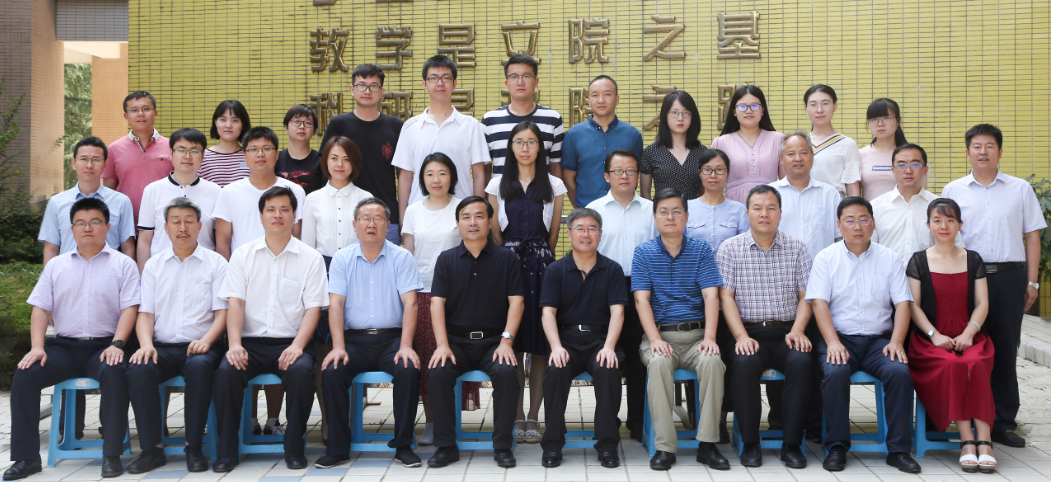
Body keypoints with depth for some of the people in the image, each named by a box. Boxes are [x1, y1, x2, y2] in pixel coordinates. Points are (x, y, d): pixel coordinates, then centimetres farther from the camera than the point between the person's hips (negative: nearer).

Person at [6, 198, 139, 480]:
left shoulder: (123, 264, 7)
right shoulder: (56, 265, 16)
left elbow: (129, 308, -2)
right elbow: (40, 308, 10)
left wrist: (117, 345, -16)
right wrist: (37, 347, -5)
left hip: (103, 346, -3)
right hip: (64, 346, 3)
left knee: (115, 372, -34)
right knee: (25, 374, -21)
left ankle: (112, 455, -26)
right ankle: (26, 457, -12)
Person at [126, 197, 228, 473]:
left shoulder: (216, 263, 9)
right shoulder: (154, 265, 17)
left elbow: (222, 312, 1)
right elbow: (145, 313, 10)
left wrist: (206, 340, -18)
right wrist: (146, 343, -11)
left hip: (200, 346, -2)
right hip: (162, 347, 2)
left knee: (199, 366, -35)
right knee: (139, 369, -29)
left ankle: (194, 448, -24)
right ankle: (152, 448, -19)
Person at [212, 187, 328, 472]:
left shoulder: (310, 258, 6)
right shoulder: (243, 255, 11)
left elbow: (313, 308, -1)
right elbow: (235, 303, 2)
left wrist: (297, 345, -18)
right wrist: (235, 344, -15)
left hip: (290, 342, -1)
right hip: (251, 342, 2)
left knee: (301, 371, -32)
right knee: (227, 371, -28)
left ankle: (295, 448, -13)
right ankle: (226, 450, -12)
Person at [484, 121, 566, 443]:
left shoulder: (554, 185, 10)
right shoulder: (498, 185, 11)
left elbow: (553, 233, 10)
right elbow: (495, 233, 9)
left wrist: (542, 259, 6)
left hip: (541, 266, 0)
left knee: (540, 343, -2)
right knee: (511, 343, -2)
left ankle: (533, 417, 5)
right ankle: (517, 417, 6)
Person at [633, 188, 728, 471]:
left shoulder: (701, 250, 8)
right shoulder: (644, 253, 7)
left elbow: (711, 296, -2)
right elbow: (642, 299, -2)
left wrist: (709, 338, -17)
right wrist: (655, 340, -17)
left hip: (695, 333, 1)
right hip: (660, 333, -1)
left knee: (712, 361, -30)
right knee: (658, 362, -33)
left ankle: (708, 444, -19)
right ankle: (664, 447, -26)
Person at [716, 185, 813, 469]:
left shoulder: (797, 248, 11)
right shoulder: (730, 249, 6)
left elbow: (806, 296, 7)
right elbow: (726, 296, -1)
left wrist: (797, 330, -10)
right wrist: (741, 336, -14)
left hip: (786, 331, 1)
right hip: (747, 331, -1)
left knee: (802, 363, -29)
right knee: (745, 364, -32)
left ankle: (792, 444, -17)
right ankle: (750, 444, -16)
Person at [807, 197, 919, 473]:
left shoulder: (889, 259, 11)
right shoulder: (826, 258, 6)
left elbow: (902, 303, 5)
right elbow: (819, 303, -3)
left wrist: (896, 342, -10)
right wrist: (833, 343, -17)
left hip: (879, 339, 2)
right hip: (839, 337, -1)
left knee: (900, 372, -27)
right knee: (835, 372, -31)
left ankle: (899, 449, -14)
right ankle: (836, 447, -17)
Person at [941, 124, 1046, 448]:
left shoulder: (1020, 189, 9)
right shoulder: (953, 191, 8)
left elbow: (1032, 237, 9)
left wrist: (1032, 281, 3)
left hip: (1009, 277, 1)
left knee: (1005, 348, 5)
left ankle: (1004, 421, 13)